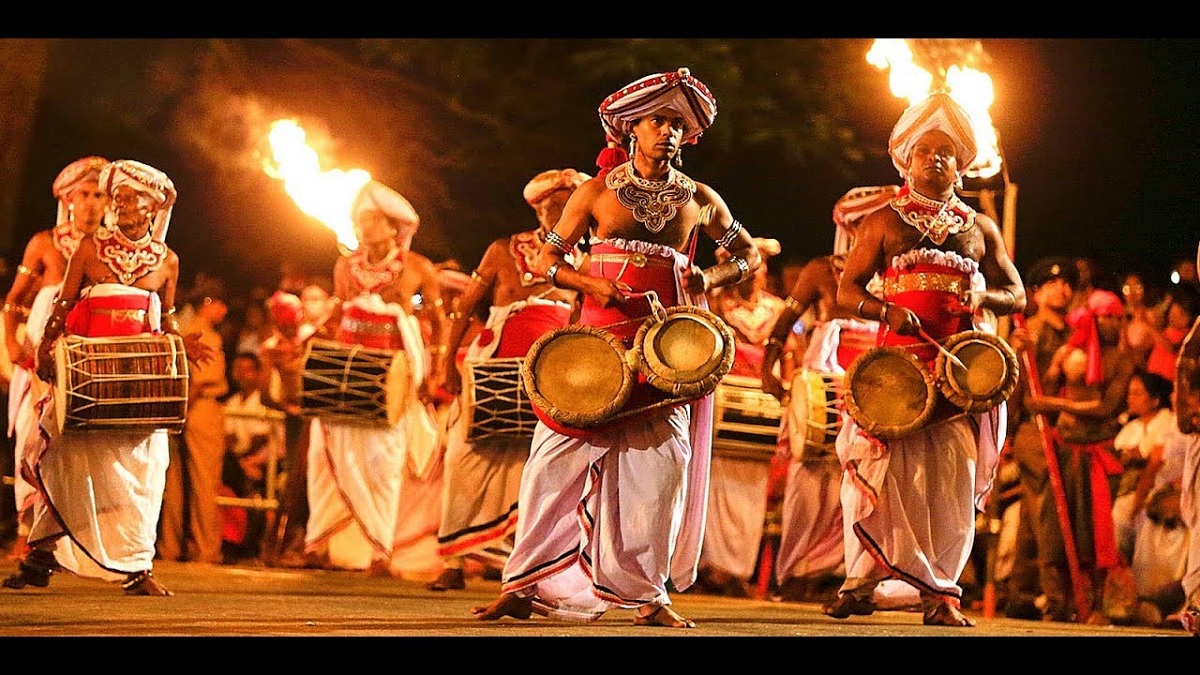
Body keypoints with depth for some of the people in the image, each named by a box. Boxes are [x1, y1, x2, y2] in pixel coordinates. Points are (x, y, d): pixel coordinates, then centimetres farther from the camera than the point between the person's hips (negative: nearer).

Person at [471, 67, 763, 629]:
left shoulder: (699, 200, 11)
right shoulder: (598, 191, 7)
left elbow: (750, 256, 21)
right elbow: (547, 261, 8)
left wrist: (709, 279, 1)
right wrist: (595, 285, -11)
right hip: (600, 335, -1)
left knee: (661, 459, -6)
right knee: (561, 455, -5)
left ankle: (647, 594, 2)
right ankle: (524, 586, 1)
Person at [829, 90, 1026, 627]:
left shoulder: (980, 228, 16)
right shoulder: (884, 221, 11)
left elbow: (1017, 296, 17)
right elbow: (847, 290, 7)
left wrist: (983, 296, -5)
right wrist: (887, 311, -13)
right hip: (897, 357, -1)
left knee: (952, 474, -5)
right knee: (880, 467, -9)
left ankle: (941, 590, -2)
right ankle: (862, 580, -2)